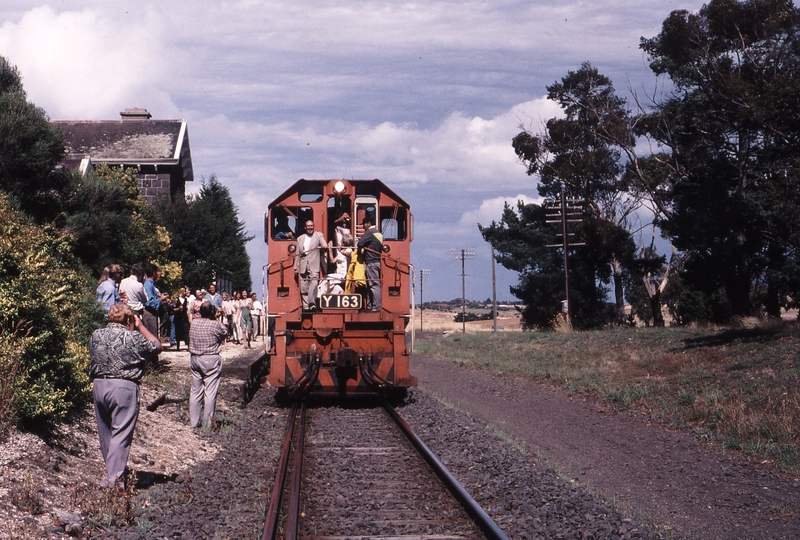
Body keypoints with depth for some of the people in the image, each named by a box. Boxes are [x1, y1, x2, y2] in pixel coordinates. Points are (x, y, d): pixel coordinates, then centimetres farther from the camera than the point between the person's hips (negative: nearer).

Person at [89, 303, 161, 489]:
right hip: (124, 387, -5)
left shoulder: (96, 335, 7)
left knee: (105, 432, 17)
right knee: (121, 433, -4)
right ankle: (114, 477, -10)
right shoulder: (133, 337, -7)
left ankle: (111, 472, 27)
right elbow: (157, 346, 5)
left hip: (99, 385, 5)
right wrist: (140, 327, 11)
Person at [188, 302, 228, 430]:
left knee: (195, 391, 12)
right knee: (210, 392, 0)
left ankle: (193, 421, 16)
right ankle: (208, 423, 1)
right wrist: (217, 321, 7)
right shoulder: (215, 325, -14)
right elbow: (225, 334, 2)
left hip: (195, 359, 5)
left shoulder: (194, 323, 1)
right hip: (211, 361, -5)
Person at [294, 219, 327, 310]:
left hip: (314, 266, -4)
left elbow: (324, 244, -5)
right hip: (303, 267, 4)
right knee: (303, 287, 1)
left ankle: (312, 304, -24)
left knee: (314, 283, -20)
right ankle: (306, 306, 4)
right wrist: (296, 268, 16)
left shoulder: (319, 235, 12)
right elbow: (297, 254, 21)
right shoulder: (300, 238, 21)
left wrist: (324, 246, -30)